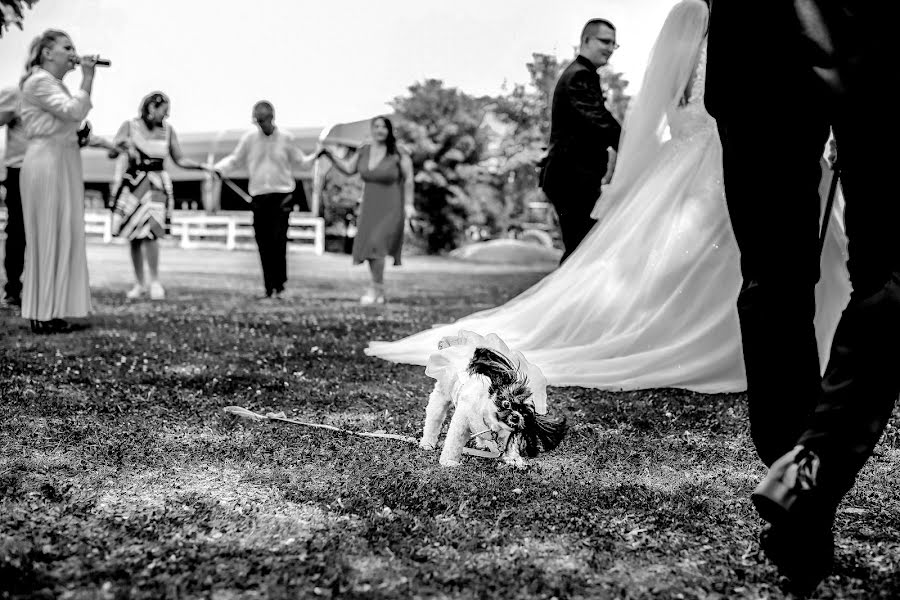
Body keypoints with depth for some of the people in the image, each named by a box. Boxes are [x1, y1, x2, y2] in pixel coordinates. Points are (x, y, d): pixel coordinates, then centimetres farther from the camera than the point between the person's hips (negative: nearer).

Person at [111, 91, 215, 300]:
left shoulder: (167, 130, 6)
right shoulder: (130, 126, 1)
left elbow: (180, 160, 8)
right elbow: (114, 146, -7)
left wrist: (202, 166, -5)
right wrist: (126, 143, -28)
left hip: (155, 185, 0)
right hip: (132, 183, 1)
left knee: (149, 232, -18)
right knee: (133, 237, 5)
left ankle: (155, 281, -8)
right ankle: (139, 283, 17)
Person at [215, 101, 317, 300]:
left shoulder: (286, 138, 2)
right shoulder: (249, 138, 4)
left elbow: (299, 161, 12)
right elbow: (235, 160, 11)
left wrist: (316, 156, -4)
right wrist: (217, 168, -4)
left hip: (282, 195, -2)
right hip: (259, 196, 2)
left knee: (278, 241, -12)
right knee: (263, 244, 1)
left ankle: (279, 286, -4)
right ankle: (269, 288, 8)